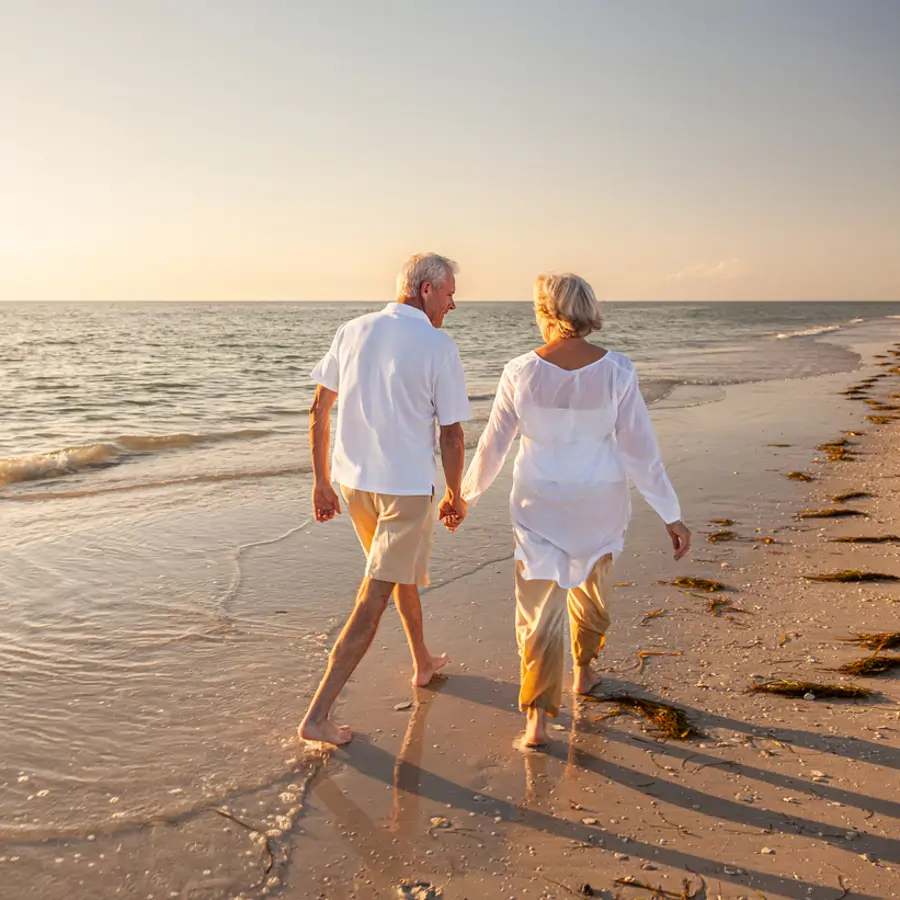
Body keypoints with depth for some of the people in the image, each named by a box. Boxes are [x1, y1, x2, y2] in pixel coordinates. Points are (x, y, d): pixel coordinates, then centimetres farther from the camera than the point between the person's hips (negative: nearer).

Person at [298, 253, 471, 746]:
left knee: (402, 570, 27)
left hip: (352, 480, 6)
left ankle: (423, 662, 44)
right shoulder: (438, 346, -12)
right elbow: (451, 434, -9)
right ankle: (317, 715, 1)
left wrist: (321, 482, 12)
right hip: (406, 487, -6)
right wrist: (455, 496, 5)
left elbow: (318, 410, 4)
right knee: (372, 601, 0)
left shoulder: (352, 331, 3)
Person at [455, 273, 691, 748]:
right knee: (590, 584, 28)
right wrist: (672, 516, -3)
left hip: (539, 504, -1)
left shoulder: (520, 372, -14)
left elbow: (492, 445, -5)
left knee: (540, 608, 6)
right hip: (599, 502, 2)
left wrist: (465, 496, 11)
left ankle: (537, 717, 1)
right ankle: (583, 670, 47)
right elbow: (640, 449, -12)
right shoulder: (616, 370, -14)